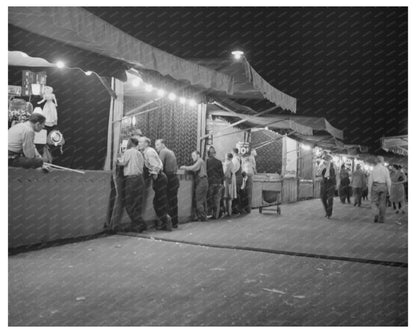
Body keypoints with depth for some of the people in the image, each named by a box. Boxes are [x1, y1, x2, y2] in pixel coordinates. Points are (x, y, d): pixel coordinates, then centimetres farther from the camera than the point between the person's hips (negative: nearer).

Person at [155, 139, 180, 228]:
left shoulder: (163, 152, -6)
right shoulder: (171, 152, 20)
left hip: (169, 179, -8)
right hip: (175, 178, 8)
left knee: (168, 202, -5)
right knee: (174, 201, 12)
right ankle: (175, 222, 18)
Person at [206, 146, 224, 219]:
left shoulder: (206, 162, -6)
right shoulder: (219, 162, -2)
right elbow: (222, 173, 2)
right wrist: (222, 183, 11)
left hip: (209, 183, -1)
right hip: (218, 183, 1)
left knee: (209, 199, 8)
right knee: (217, 199, 6)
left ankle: (209, 214, 6)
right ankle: (216, 215, 8)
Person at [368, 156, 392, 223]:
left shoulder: (373, 169, -2)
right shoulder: (385, 169, -2)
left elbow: (370, 180, -4)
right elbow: (388, 180, -4)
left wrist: (369, 190, 2)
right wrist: (389, 190, 5)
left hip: (375, 187, -1)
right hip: (383, 187, 1)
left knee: (374, 203, 5)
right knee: (382, 203, 8)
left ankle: (376, 215, -19)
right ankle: (381, 219, 6)